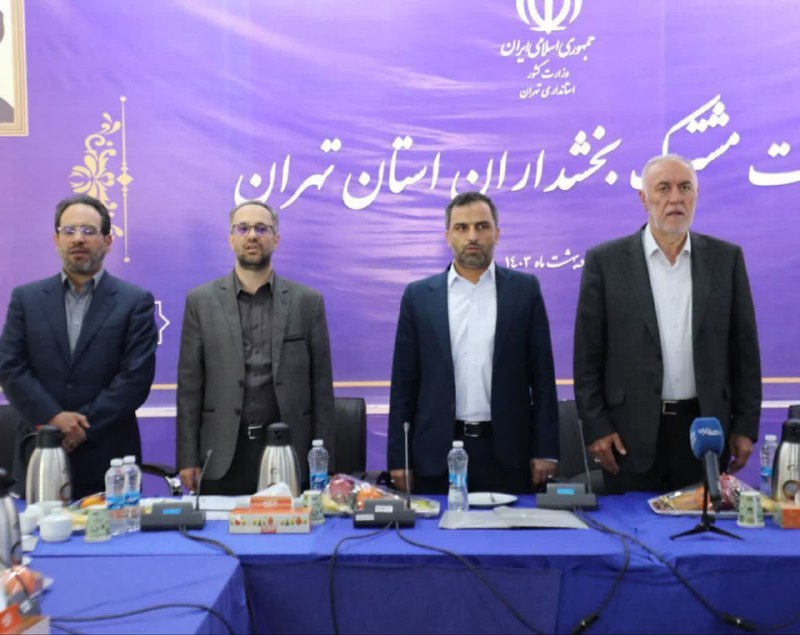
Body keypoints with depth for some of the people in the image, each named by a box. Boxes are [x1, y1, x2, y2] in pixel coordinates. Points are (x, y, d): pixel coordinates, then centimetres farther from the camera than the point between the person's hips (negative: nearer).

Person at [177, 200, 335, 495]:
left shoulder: (308, 301, 3)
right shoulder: (201, 300, 4)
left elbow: (321, 385, 3)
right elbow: (190, 385, 3)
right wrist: (188, 458, -1)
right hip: (222, 455, 0)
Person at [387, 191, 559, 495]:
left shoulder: (525, 289, 3)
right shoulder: (419, 295, 3)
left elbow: (541, 375, 3)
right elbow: (404, 383, 3)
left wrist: (544, 450, -1)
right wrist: (398, 457, 1)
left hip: (507, 451, 0)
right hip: (437, 452, 0)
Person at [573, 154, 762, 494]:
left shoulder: (726, 258, 5)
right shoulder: (605, 261, -2)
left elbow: (744, 348, 7)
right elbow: (588, 355, -2)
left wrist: (746, 425, 5)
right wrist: (596, 427, -5)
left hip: (706, 429, 2)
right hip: (631, 435, -2)